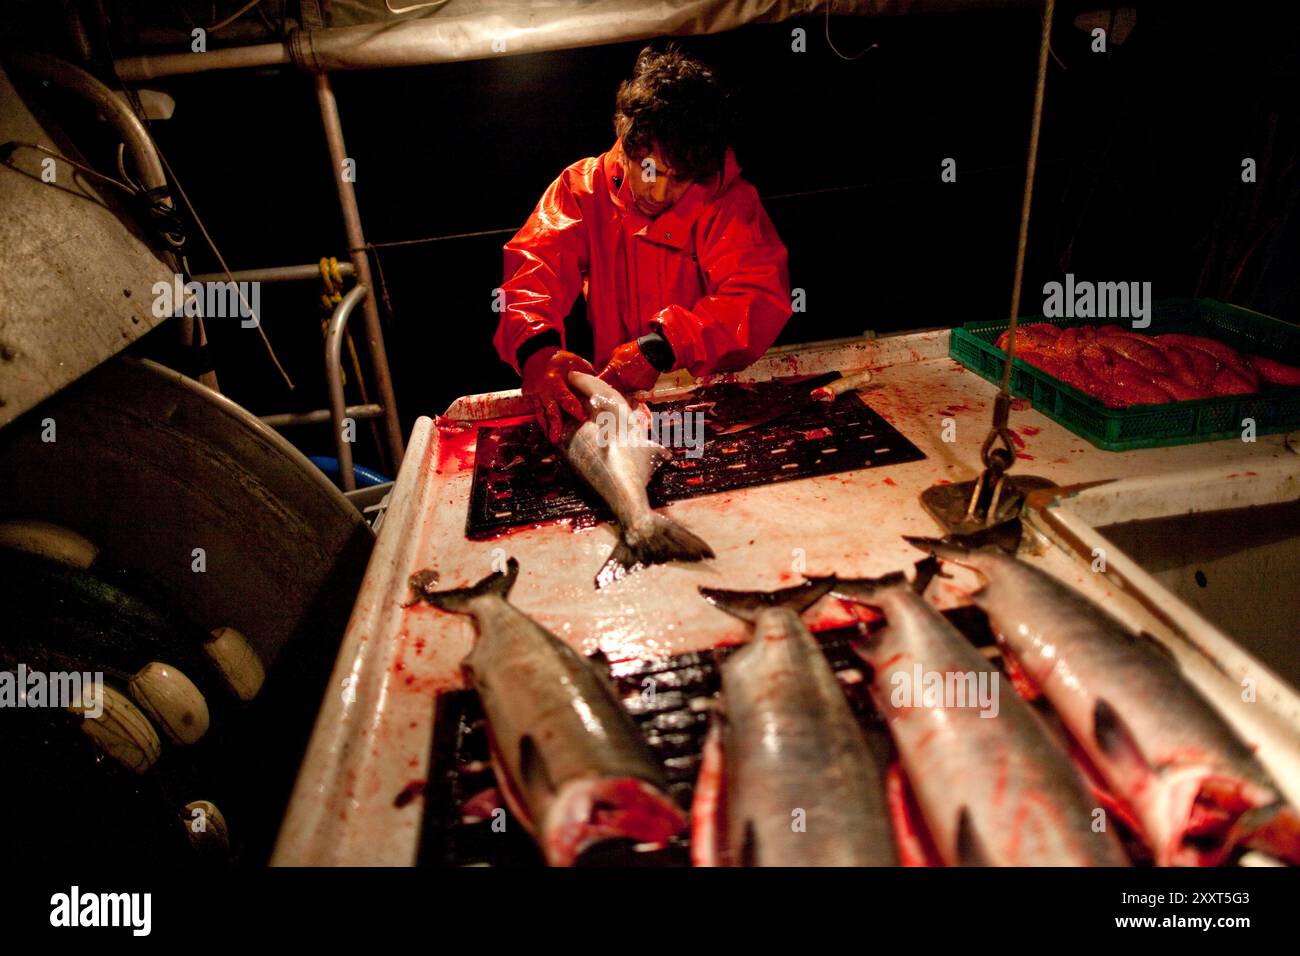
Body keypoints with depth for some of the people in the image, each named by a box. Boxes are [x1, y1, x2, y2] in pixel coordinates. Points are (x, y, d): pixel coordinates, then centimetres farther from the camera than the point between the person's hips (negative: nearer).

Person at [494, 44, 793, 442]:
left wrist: (661, 347, -30)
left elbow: (760, 301, -16)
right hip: (610, 391, 5)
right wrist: (537, 349, -35)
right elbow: (533, 271, -12)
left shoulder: (728, 198, -4)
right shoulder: (582, 188, 0)